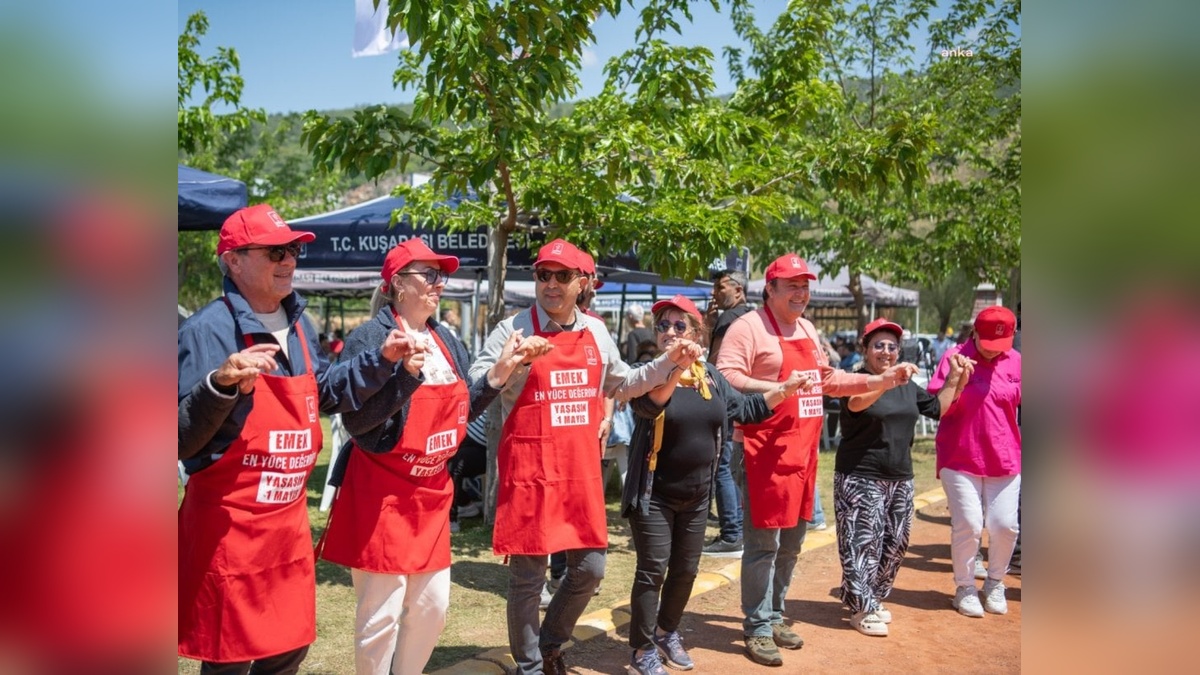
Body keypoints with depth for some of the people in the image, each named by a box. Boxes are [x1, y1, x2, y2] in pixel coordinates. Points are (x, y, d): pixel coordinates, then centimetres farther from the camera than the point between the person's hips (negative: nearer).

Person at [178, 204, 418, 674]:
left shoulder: (298, 324, 6)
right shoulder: (207, 330, -17)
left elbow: (322, 393, 19)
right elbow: (179, 441, -19)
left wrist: (382, 358, 9)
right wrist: (221, 385, -36)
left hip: (290, 518, 7)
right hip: (227, 526, -7)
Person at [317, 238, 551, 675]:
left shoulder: (446, 341, 8)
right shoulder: (370, 338, -14)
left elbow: (461, 410, 12)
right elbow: (355, 421, -21)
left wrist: (500, 372, 1)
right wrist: (407, 376, -31)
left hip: (432, 493, 7)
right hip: (382, 495, -7)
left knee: (432, 606, 15)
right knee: (381, 615, 2)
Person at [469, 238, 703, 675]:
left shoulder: (596, 332, 8)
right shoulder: (514, 329, -8)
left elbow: (620, 385, 21)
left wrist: (669, 362, 11)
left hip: (582, 473, 5)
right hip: (530, 474, -5)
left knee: (589, 568, 13)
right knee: (528, 576, 5)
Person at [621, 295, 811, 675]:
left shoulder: (710, 375, 4)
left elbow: (744, 410, 13)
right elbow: (645, 405, -36)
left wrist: (784, 391, 4)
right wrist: (673, 371, -53)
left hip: (696, 496, 6)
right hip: (655, 495, -5)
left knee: (686, 570, 17)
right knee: (652, 572, 0)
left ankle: (667, 633, 38)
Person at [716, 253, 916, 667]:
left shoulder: (807, 330, 17)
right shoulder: (749, 327, -9)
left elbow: (828, 380, 24)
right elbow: (725, 379, -18)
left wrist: (879, 381, 16)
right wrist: (777, 389, -28)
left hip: (802, 451, 8)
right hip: (764, 452, -8)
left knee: (791, 543, 16)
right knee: (763, 543, -3)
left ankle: (773, 617, 31)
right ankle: (757, 629, 10)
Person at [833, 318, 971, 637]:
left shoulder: (907, 387, 13)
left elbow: (937, 408, 22)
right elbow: (856, 402, -32)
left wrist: (954, 380, 10)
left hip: (900, 479, 7)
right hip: (860, 478, -7)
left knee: (895, 543, 13)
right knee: (862, 543, -5)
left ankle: (874, 599, 29)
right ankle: (862, 608, 7)